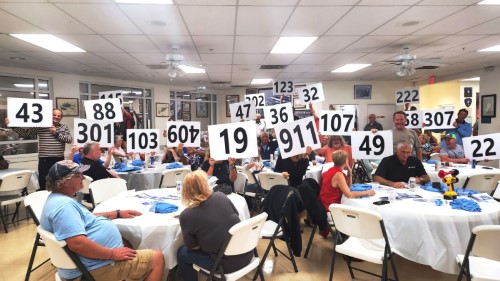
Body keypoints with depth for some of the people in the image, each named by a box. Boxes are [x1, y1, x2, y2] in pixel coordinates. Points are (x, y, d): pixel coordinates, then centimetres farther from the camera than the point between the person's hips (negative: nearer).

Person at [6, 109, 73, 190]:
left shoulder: (64, 127, 9)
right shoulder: (40, 126, 3)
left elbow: (70, 139, -4)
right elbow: (25, 132, 0)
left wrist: (57, 133, -11)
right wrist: (12, 125, -11)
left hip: (59, 159, 2)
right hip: (44, 160, -2)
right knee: (44, 184, 4)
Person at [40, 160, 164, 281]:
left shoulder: (62, 199, 11)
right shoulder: (63, 204, -24)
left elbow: (86, 219, 24)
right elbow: (77, 243, -34)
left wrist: (118, 213, 20)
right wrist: (113, 254, -25)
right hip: (98, 265, -12)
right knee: (157, 259, -8)